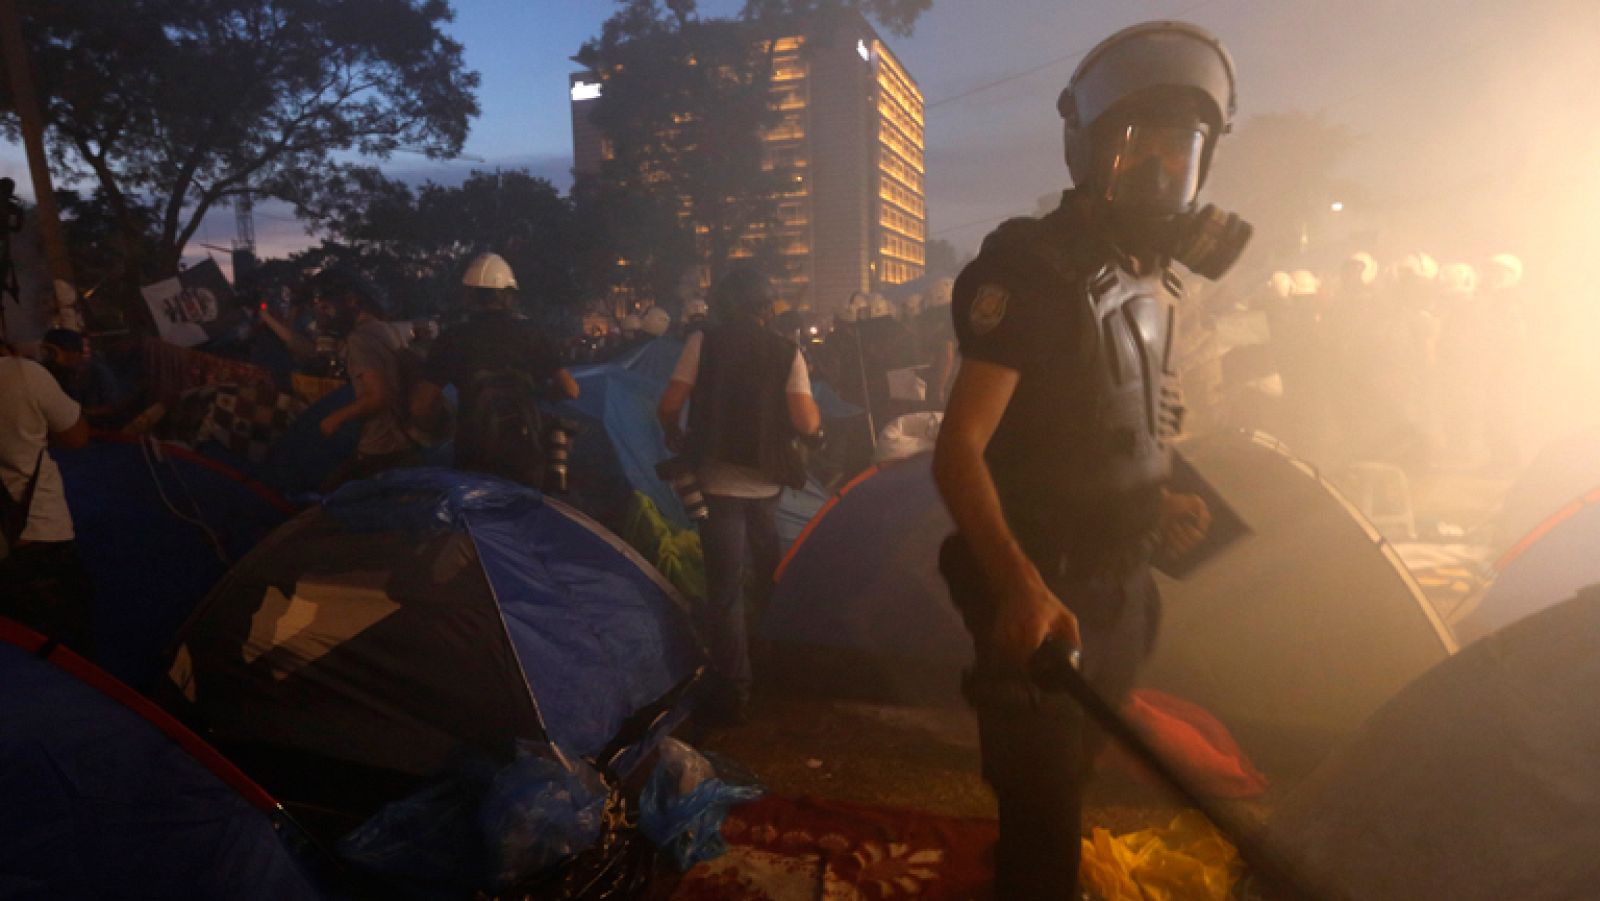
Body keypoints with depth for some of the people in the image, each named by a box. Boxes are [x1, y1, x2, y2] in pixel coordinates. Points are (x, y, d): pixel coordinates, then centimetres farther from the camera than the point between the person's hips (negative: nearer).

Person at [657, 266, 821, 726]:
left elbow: (668, 406, -8)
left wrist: (676, 436, 12)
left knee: (724, 588, 3)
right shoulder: (787, 352, -1)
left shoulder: (703, 342, -5)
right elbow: (806, 422, -9)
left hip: (718, 484, -3)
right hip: (768, 484, 3)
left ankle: (732, 692, 5)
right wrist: (815, 414, 14)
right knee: (767, 577, 22)